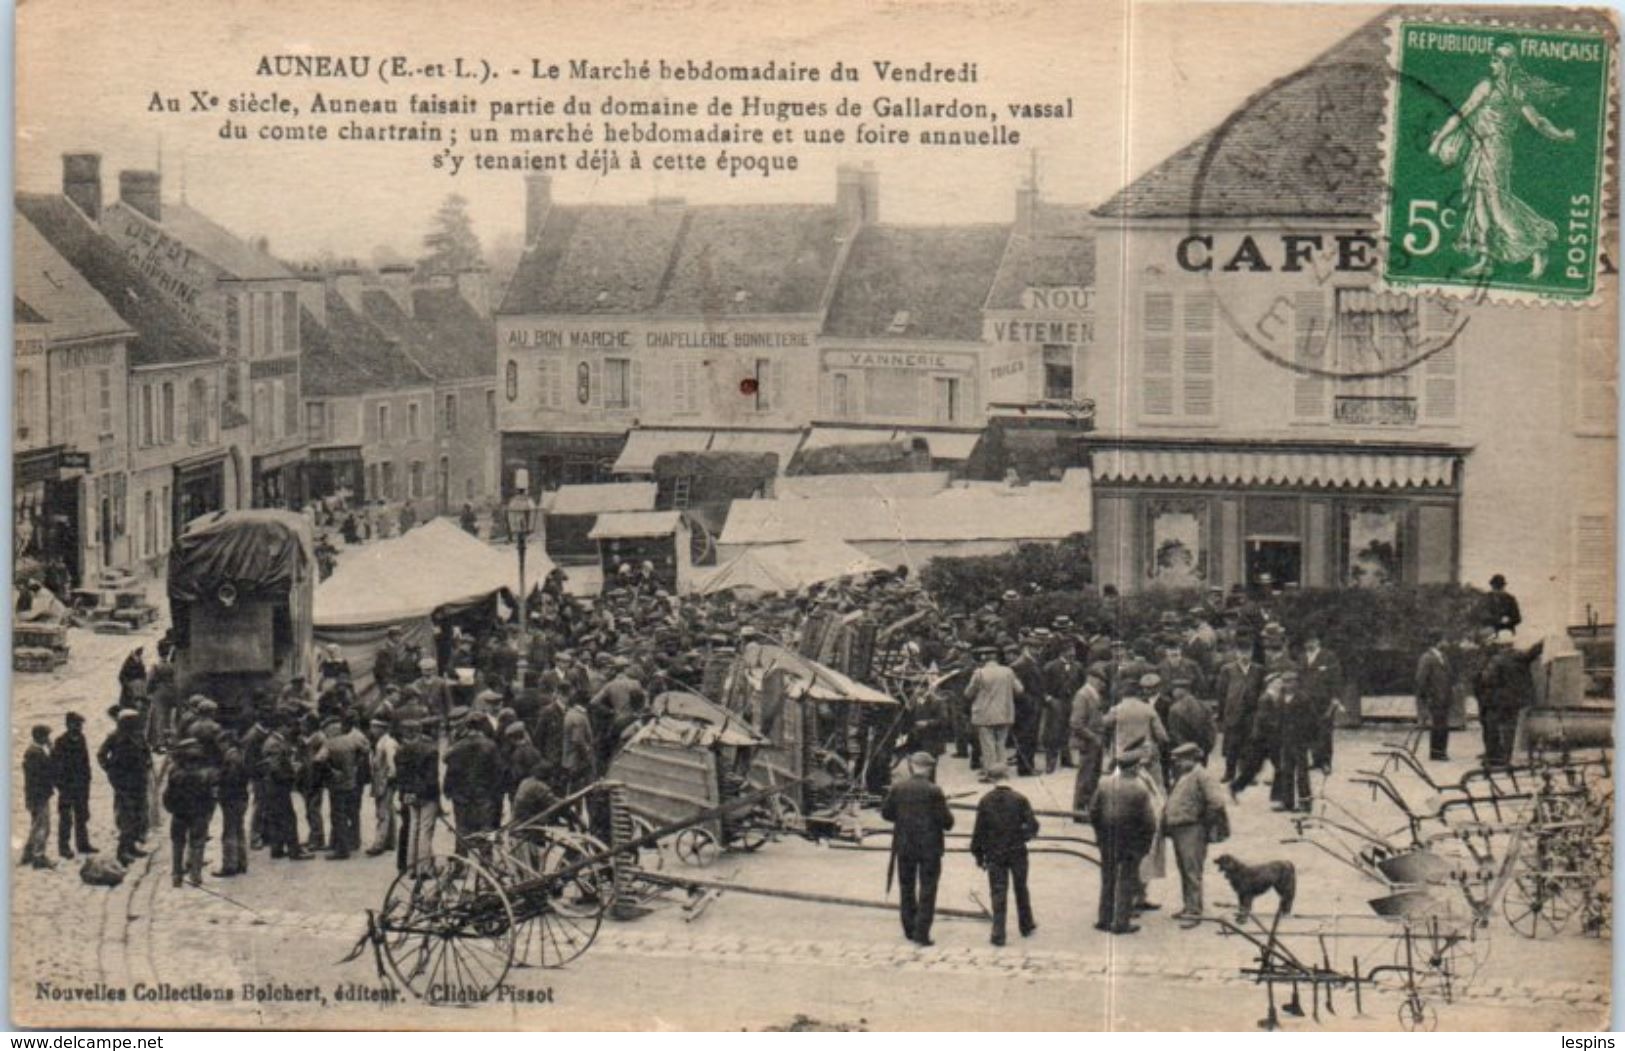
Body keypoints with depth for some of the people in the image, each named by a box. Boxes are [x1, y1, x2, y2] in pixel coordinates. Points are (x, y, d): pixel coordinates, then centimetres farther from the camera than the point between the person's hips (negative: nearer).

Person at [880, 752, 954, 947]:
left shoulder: (898, 788, -4)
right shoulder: (933, 791, -14)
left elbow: (886, 812, 5)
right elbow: (946, 820, -14)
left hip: (904, 845, 4)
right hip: (929, 847, -3)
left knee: (907, 887, 16)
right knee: (927, 890, 3)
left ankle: (909, 930, 23)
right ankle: (922, 933, -2)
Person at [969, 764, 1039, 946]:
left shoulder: (985, 801, -7)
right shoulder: (1019, 799, -8)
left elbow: (979, 831, -4)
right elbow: (1032, 825, -10)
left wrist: (978, 855, 4)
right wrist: (1021, 837, 9)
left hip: (994, 854, 0)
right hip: (1017, 852, 0)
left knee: (998, 893, 3)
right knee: (1021, 890, 18)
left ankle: (998, 934, -1)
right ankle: (1026, 926, 31)